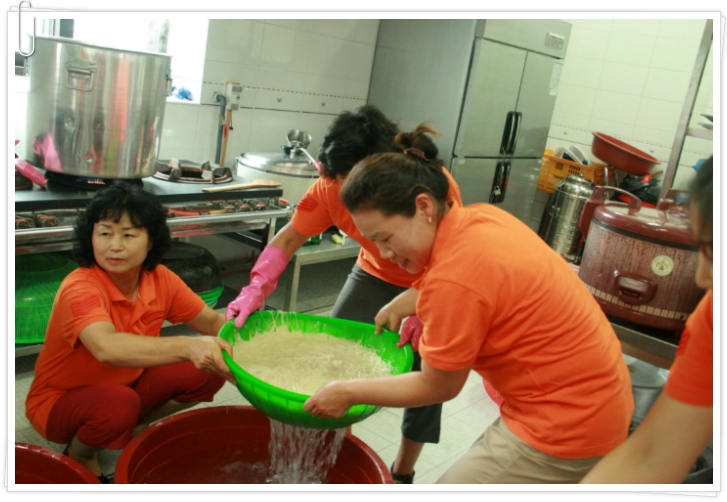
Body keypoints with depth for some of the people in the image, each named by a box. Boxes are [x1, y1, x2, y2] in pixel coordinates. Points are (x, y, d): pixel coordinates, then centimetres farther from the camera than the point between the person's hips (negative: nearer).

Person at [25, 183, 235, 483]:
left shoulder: (160, 279, -11)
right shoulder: (80, 289, -30)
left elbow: (212, 322, -4)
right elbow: (107, 347, -49)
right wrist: (187, 347, -62)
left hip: (126, 386, 5)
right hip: (60, 402, -5)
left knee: (206, 373, -14)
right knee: (119, 404, -37)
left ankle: (135, 429, 8)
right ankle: (79, 455, -2)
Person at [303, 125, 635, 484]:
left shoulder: (454, 280, -26)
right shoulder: (481, 216, -2)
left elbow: (437, 387, -11)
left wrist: (348, 392, -1)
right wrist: (403, 304, 8)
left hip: (565, 427, -9)